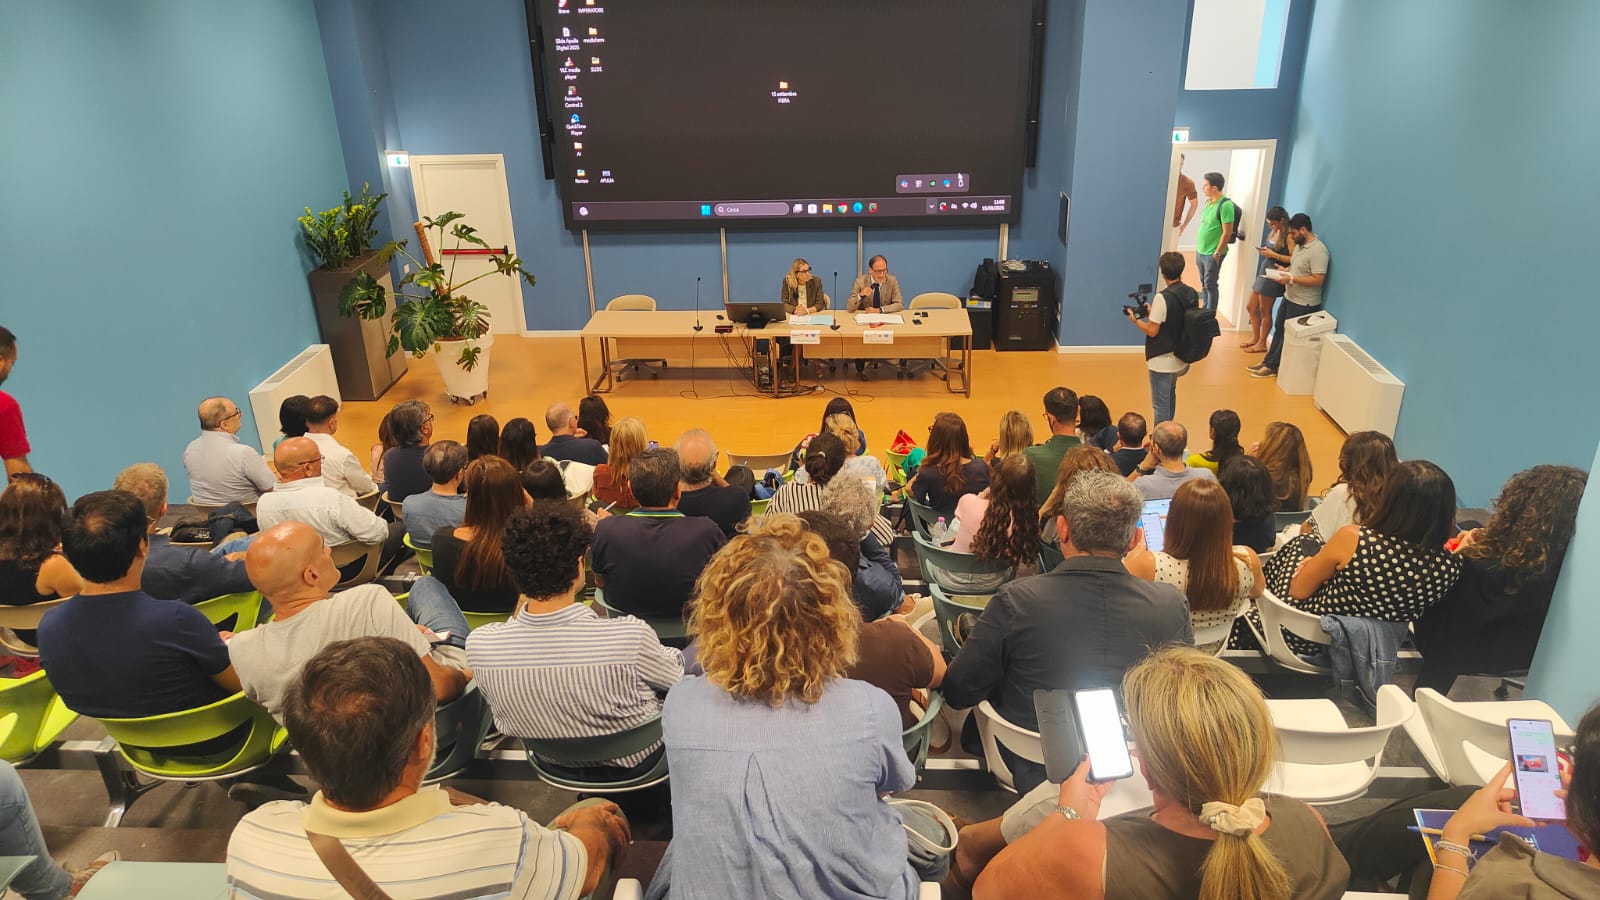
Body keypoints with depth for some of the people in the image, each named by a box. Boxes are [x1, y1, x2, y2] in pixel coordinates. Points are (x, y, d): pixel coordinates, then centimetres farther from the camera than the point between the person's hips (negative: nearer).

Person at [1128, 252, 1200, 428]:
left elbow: (1152, 331, -18)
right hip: (1181, 358, 8)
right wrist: (1152, 313, 13)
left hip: (1162, 360, -8)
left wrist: (1135, 320, -1)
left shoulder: (1162, 298, -21)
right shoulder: (1193, 294, 0)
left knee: (1160, 404, 2)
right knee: (1170, 396, 26)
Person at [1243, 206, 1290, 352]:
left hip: (1273, 276, -9)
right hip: (1264, 273, 9)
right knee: (1251, 307, 17)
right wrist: (1264, 251, 0)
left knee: (1264, 311, 5)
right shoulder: (1274, 231, 6)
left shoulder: (1288, 236, -19)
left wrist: (1274, 255, -22)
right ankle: (1255, 338, 34)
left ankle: (1262, 344, 20)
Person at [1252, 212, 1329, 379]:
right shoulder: (1300, 245, 7)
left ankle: (1271, 366, 10)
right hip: (1289, 297, 9)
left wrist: (1291, 279, -26)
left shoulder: (1318, 250, -23)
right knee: (1279, 330, 15)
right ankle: (1268, 361, 24)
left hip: (1303, 304, -9)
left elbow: (1318, 279, -26)